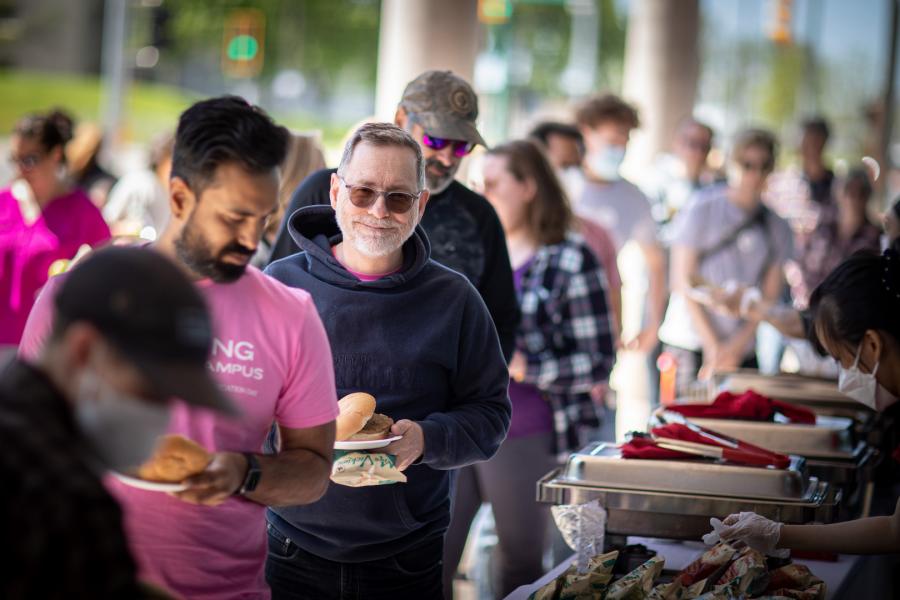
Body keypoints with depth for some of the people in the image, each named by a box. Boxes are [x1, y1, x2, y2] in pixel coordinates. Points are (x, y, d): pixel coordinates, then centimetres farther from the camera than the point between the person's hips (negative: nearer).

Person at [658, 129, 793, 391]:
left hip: (743, 351, 3)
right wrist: (712, 346, -9)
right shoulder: (702, 210, -1)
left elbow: (771, 293, 6)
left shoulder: (776, 227, 9)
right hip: (691, 344, -3)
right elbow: (683, 282, -4)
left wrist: (737, 346, -7)